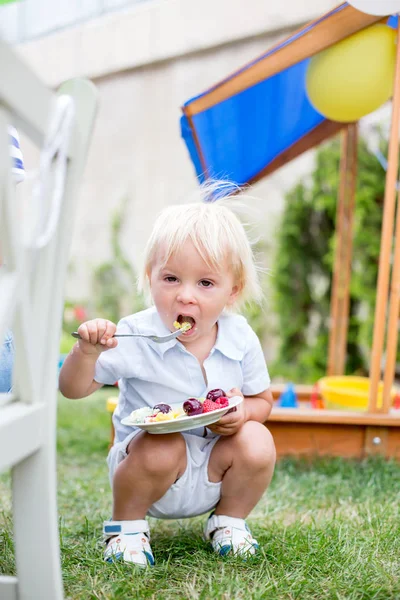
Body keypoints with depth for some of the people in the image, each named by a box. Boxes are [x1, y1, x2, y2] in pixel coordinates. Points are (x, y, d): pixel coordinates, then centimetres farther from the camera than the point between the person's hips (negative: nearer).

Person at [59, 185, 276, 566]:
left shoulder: (240, 339, -10)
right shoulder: (135, 336, -18)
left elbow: (262, 401, 5)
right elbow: (73, 390, -13)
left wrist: (243, 412, -19)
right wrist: (87, 353, -34)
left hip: (213, 470, 3)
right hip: (147, 457, -3)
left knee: (257, 442, -23)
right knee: (161, 447, -34)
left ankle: (229, 519, 7)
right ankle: (127, 523, -3)